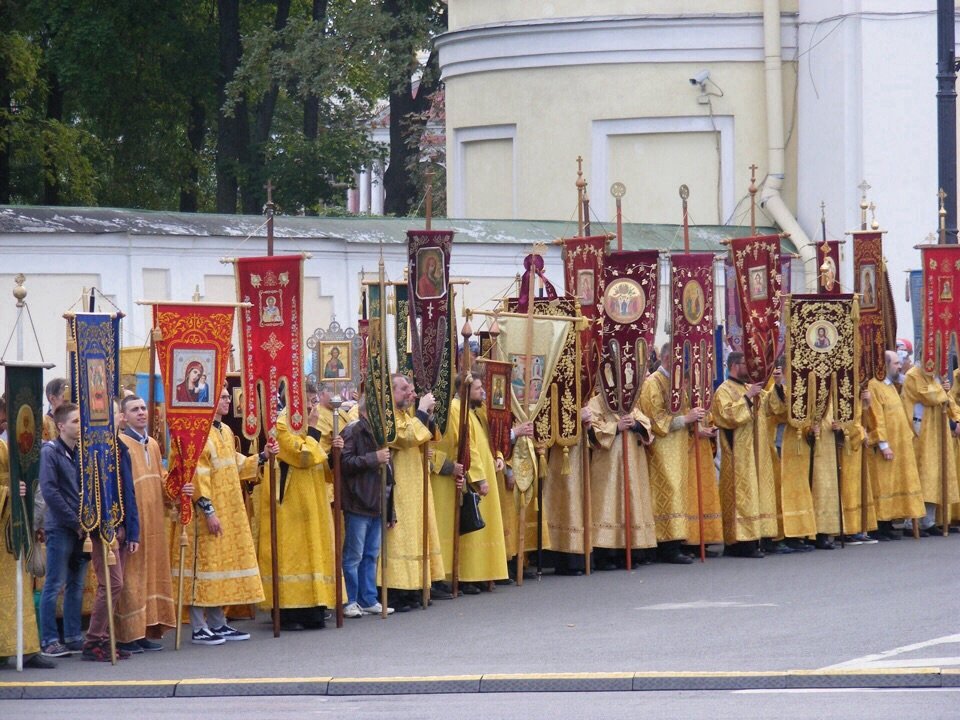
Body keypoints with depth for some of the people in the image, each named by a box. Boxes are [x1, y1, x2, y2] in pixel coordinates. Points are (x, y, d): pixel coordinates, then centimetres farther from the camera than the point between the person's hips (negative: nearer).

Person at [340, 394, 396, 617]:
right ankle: (350, 602, 2)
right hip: (358, 504, -8)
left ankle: (369, 600, 17)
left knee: (371, 555, 11)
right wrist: (374, 458, -19)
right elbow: (344, 463, -19)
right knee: (354, 555, -3)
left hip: (377, 504, 8)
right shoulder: (352, 432, -7)